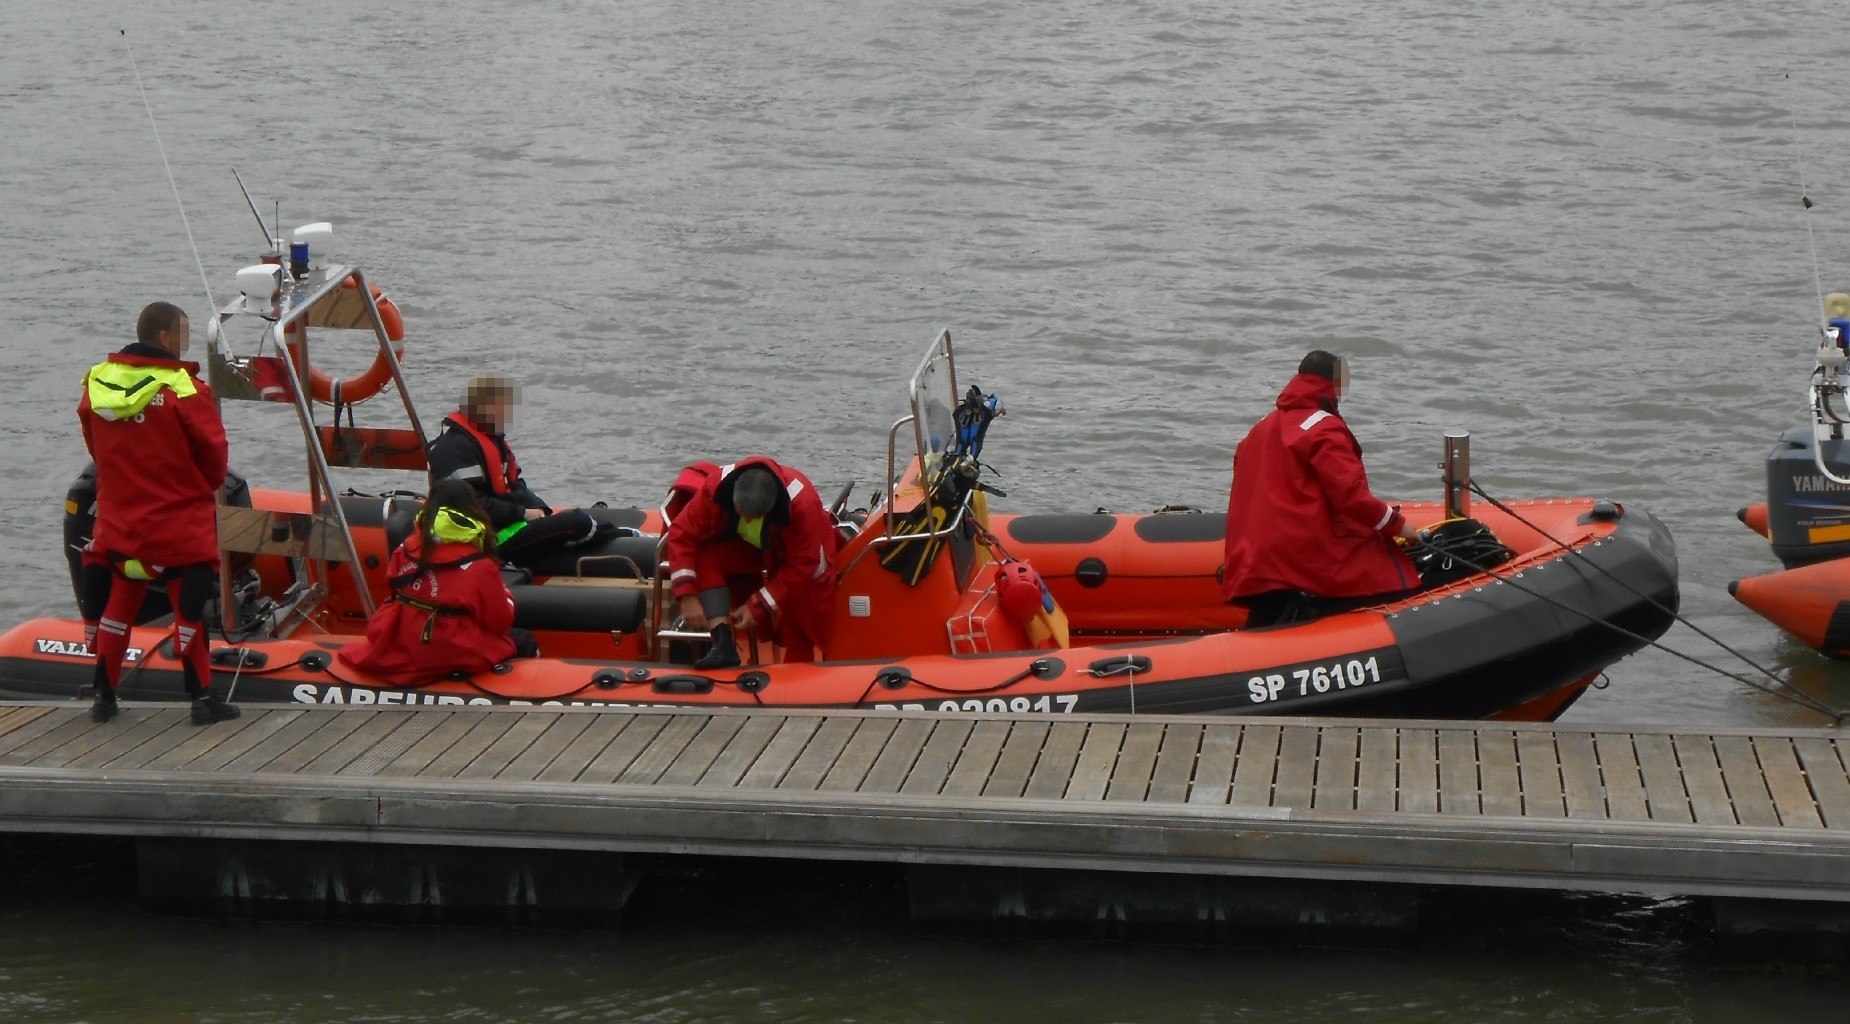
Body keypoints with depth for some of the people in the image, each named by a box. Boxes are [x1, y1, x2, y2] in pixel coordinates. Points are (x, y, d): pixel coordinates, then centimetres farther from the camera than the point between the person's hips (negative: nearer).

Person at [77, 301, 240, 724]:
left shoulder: (96, 383, -1)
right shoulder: (184, 389, -17)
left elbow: (97, 449, 9)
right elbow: (213, 453, -9)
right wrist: (206, 487, 12)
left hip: (118, 521, 5)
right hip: (181, 523, -5)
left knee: (118, 605, 16)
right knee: (190, 608, 3)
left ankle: (104, 695, 20)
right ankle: (202, 698, 5)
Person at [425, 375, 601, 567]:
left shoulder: (493, 438, 15)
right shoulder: (456, 447, -20)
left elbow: (514, 485, 19)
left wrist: (537, 508, -1)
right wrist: (523, 513, -18)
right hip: (489, 540, -11)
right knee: (576, 523, -16)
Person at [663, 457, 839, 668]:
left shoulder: (803, 504, -37)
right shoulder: (716, 487, -33)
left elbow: (801, 566, -28)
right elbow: (681, 534, -26)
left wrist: (757, 607, -30)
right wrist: (687, 596, -33)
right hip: (742, 549, 2)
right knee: (707, 557, -27)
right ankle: (723, 643, -33)